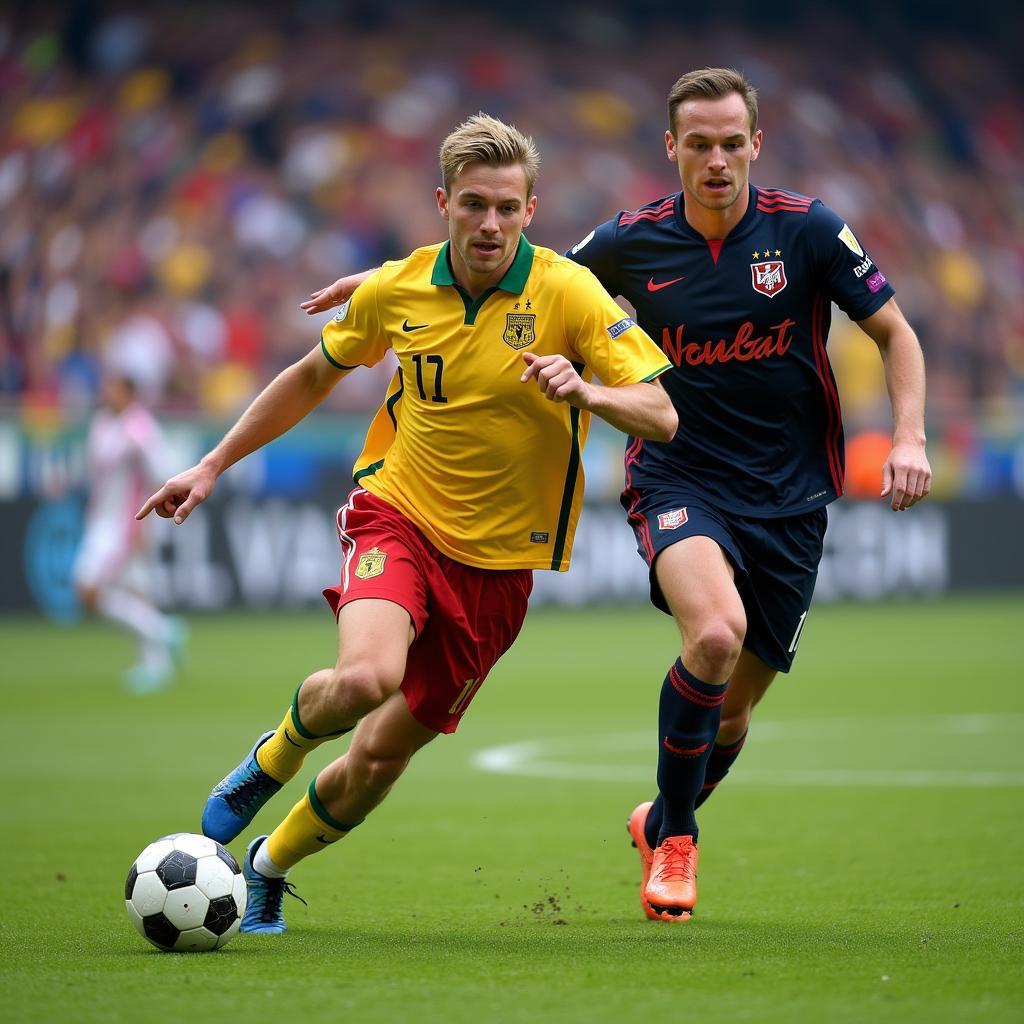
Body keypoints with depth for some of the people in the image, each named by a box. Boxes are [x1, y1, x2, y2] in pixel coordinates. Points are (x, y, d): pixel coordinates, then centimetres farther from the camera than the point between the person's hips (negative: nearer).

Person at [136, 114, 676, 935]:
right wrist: (213, 466, 15)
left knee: (381, 758, 3)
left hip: (498, 559, 0)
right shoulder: (395, 290, -4)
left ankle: (270, 866, 32)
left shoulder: (569, 293, -11)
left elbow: (660, 415, -13)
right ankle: (276, 756, 3)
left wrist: (585, 390, -34)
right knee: (366, 676, -31)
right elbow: (314, 376, 15)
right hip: (400, 514, 0)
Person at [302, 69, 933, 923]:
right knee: (715, 632, -31)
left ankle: (661, 821, 40)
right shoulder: (633, 242, -3)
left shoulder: (807, 229, -7)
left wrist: (909, 438, -13)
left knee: (733, 711, 7)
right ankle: (675, 836, -9)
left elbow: (895, 333, 2)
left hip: (789, 500, 1)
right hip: (678, 480, -1)